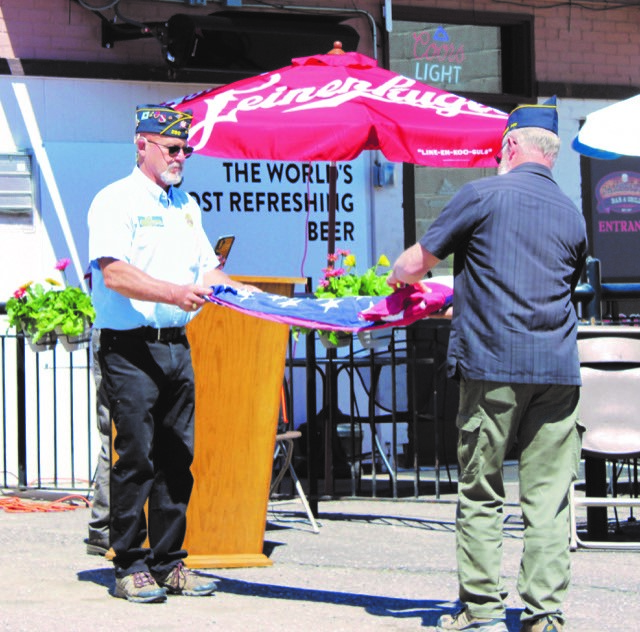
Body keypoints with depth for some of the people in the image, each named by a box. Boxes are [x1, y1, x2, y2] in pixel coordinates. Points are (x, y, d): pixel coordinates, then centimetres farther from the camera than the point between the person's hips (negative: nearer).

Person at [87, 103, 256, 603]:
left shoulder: (186, 205, 18)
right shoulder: (116, 200, -6)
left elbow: (207, 268, 22)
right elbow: (114, 273, -18)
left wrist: (250, 295, 5)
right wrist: (174, 293, -29)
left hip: (176, 344, 7)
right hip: (130, 348, -7)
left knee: (177, 458, 7)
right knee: (136, 456, -6)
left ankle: (168, 563, 14)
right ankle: (131, 567, 1)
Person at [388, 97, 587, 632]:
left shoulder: (483, 196, -1)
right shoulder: (571, 213, 14)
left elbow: (414, 264, 2)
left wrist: (399, 277, 28)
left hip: (493, 366, -4)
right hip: (558, 368, 4)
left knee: (481, 494, 4)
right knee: (549, 497, 4)